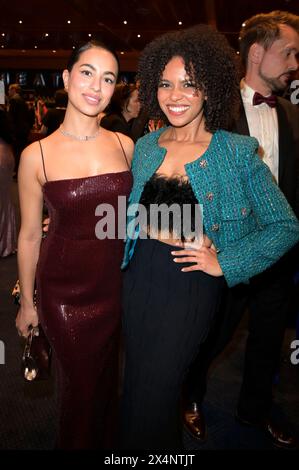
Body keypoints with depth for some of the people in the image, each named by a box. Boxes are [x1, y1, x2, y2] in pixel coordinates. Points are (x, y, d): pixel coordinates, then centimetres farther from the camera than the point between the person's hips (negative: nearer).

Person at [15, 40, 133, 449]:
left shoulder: (125, 145, -3)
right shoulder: (36, 155, -11)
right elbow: (30, 235, -3)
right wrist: (27, 301, 4)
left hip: (116, 283, 3)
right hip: (64, 288, -2)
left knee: (107, 378, 21)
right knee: (80, 382, 14)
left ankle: (106, 442, 51)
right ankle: (77, 442, 46)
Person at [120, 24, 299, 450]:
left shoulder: (236, 152, -10)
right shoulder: (144, 148, 4)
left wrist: (224, 263, -12)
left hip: (191, 286, -4)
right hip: (140, 277, 5)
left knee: (151, 398, 5)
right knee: (136, 382, 20)